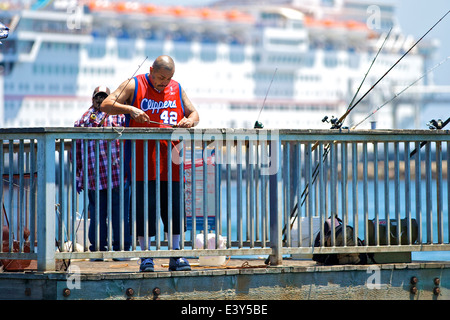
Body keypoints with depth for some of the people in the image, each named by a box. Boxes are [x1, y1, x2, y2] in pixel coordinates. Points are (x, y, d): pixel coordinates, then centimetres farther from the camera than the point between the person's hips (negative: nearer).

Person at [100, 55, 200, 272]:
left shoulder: (177, 90, 14)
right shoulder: (134, 85, 2)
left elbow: (194, 113, 19)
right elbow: (106, 105, -3)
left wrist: (190, 120, -5)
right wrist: (129, 109, -19)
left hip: (170, 161, 4)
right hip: (142, 162, -4)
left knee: (174, 206, 4)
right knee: (144, 207, -4)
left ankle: (175, 256, 10)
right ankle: (146, 256, 2)